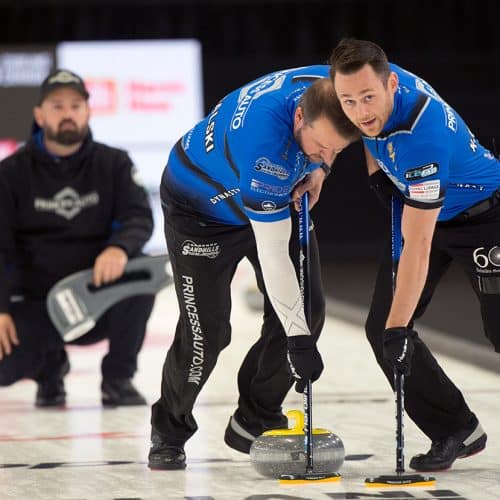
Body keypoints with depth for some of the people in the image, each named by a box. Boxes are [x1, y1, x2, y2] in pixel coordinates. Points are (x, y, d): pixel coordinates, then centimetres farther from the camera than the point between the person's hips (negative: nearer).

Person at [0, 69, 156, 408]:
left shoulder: (113, 164, 1)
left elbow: (140, 218, -12)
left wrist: (119, 249, -37)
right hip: (35, 306, -1)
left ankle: (118, 378, -9)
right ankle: (49, 366, 12)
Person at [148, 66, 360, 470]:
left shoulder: (333, 87, -26)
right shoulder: (264, 146, -44)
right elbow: (272, 253, -39)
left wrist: (318, 170, -11)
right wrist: (299, 341, -37)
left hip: (276, 198, 7)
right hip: (200, 206, -7)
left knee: (308, 310, -2)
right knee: (206, 330, -13)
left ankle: (255, 422, 14)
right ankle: (169, 433, 11)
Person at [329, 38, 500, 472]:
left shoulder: (421, 138, -40)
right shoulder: (377, 81, -18)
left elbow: (417, 247, -38)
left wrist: (399, 328, -37)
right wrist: (376, 169, 0)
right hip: (423, 209, 8)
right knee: (381, 327, -2)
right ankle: (456, 431, 7)